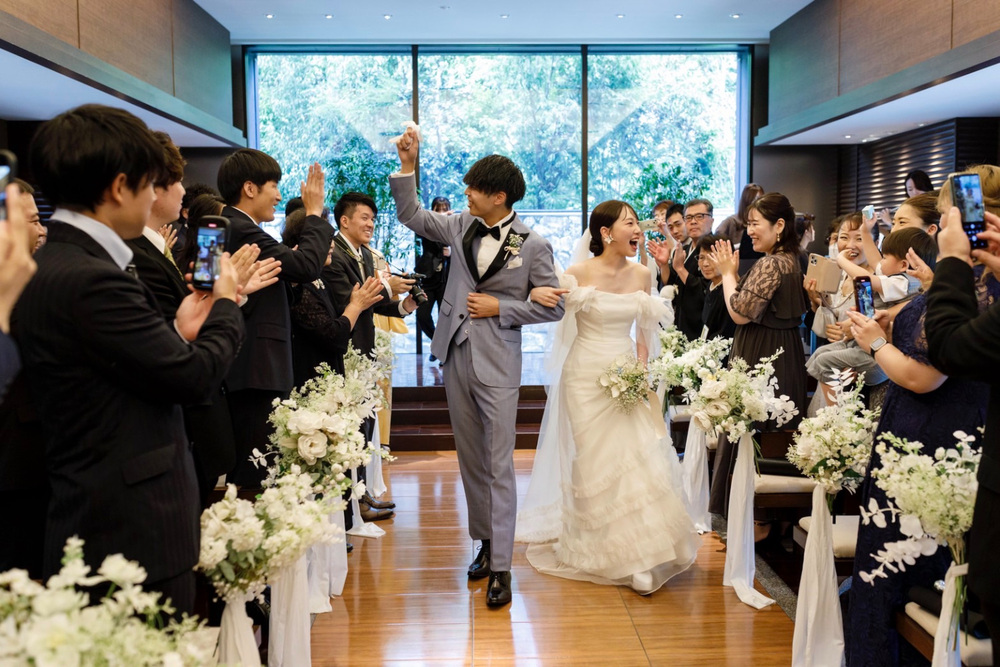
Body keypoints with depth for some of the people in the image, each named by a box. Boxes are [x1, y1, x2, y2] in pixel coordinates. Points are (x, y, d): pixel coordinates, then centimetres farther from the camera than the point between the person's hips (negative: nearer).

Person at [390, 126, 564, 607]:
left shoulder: (533, 245, -7)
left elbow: (552, 307, -4)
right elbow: (411, 215, 11)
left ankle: (501, 565, 4)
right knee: (470, 459, 13)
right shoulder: (462, 226, 5)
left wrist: (499, 307, -11)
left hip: (498, 366, -5)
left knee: (498, 464, -3)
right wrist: (407, 165, 1)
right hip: (457, 357, 5)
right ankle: (486, 542, 28)